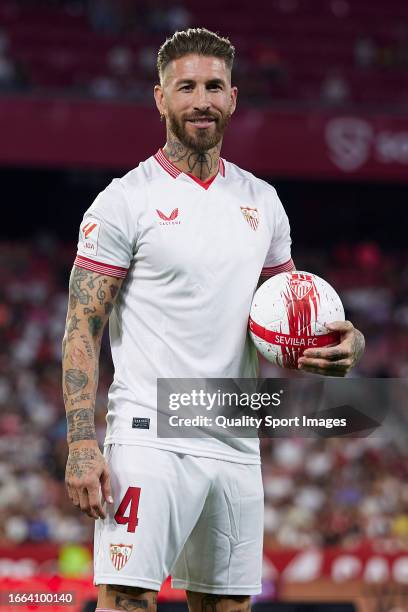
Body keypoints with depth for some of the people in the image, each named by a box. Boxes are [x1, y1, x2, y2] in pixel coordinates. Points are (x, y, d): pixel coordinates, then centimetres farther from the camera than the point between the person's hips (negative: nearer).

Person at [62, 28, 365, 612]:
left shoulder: (261, 201, 13)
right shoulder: (125, 201, -4)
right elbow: (83, 327, -6)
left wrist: (345, 341, -1)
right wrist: (82, 444, -16)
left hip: (236, 447, 6)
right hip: (149, 435, -6)